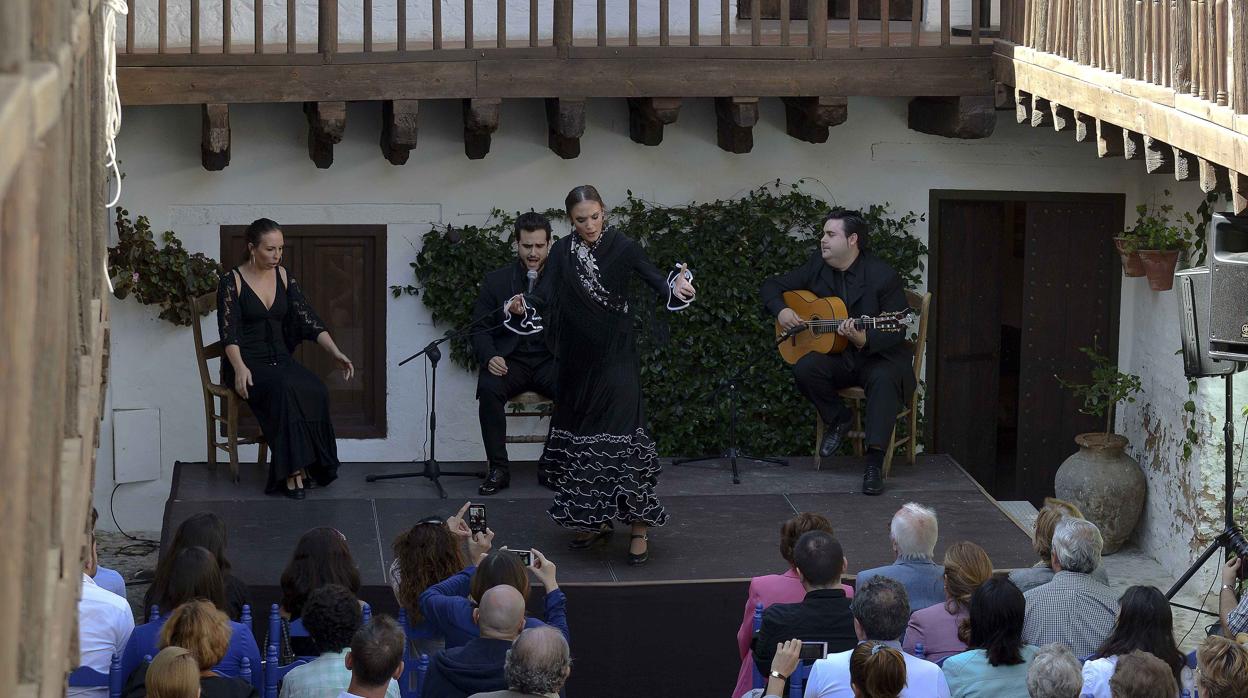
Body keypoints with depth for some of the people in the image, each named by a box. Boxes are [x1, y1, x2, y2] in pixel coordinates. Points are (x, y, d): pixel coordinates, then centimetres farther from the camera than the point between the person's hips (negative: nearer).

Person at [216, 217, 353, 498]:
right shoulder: (232, 282, -7)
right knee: (284, 388, -36)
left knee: (316, 391, -27)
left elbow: (308, 319, 5)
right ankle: (292, 471, -34)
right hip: (247, 363, -5)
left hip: (279, 359, 5)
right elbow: (229, 333, -14)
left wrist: (336, 353, -8)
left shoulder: (283, 276, 8)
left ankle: (305, 467, -22)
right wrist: (240, 367, -31)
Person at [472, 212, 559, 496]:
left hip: (550, 360, 0)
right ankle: (498, 469, -23)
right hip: (510, 360, 0)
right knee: (489, 388, -33)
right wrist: (490, 357, -14)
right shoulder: (495, 281, 8)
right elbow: (480, 328, 6)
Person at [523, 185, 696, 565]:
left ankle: (639, 527, -7)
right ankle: (595, 521, 22)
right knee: (581, 436, 9)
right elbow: (545, 296, -2)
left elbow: (656, 280, -15)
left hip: (616, 358, -4)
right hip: (577, 360, 4)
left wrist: (677, 286, -37)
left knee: (622, 436, -12)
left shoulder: (623, 247, -6)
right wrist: (523, 303, -23)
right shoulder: (562, 252, 3)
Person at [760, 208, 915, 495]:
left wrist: (864, 339, -35)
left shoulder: (882, 275, -13)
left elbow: (895, 331, -15)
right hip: (836, 357, 4)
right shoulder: (817, 267, 3)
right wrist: (781, 311, -9)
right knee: (805, 369, -27)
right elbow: (772, 286, 13)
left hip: (879, 356, -4)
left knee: (884, 379, -37)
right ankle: (838, 418, 1)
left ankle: (874, 463, -39)